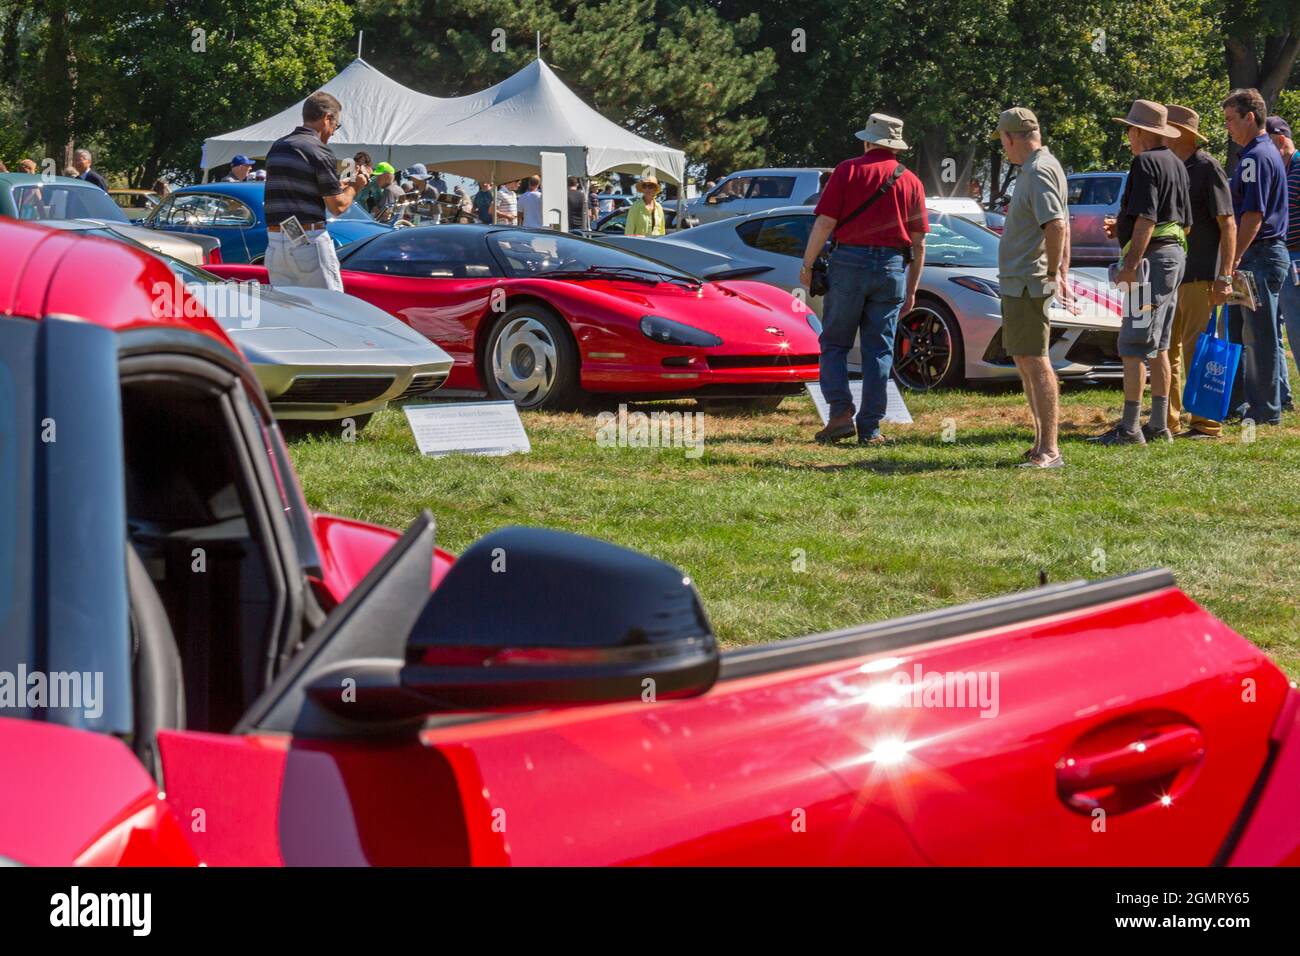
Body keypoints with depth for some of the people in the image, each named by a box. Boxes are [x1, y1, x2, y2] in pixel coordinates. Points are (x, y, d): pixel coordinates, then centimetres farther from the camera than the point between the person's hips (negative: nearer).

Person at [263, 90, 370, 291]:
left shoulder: (276, 148, 14)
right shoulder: (319, 152, -9)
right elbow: (338, 206, -9)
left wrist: (339, 186, 23)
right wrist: (355, 186, 10)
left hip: (274, 242, 7)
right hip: (309, 242, -7)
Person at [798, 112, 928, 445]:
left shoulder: (848, 170, 0)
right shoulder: (911, 181, 9)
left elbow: (825, 222, -7)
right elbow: (918, 243, 9)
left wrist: (807, 265, 2)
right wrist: (911, 290, 16)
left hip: (849, 261, -2)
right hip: (892, 268, 2)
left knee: (834, 344, 7)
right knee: (879, 351, 6)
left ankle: (841, 414, -7)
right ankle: (870, 428, 4)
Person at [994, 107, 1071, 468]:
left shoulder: (1038, 172, -16)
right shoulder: (1038, 168, 17)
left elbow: (1056, 225, -28)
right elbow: (1062, 227, 23)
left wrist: (1052, 273, -18)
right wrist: (1062, 274, 22)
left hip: (1027, 283, -11)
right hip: (1018, 282, 11)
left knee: (1035, 362, -11)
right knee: (1024, 361, 17)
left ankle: (1049, 451, -12)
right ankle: (1043, 444, 24)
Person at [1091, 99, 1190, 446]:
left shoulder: (1145, 162, -13)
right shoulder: (1176, 164, 17)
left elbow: (1146, 219, -21)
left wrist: (1131, 265, -23)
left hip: (1152, 257, -10)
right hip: (1175, 253, 10)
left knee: (1135, 347, -9)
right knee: (1158, 347, 14)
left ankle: (1129, 428, -10)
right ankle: (1159, 426, 15)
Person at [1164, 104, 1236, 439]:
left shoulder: (1207, 168, -8)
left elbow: (1228, 225, -11)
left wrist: (1224, 276, -17)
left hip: (1199, 277, -8)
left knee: (1197, 352, -6)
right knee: (1166, 351, 10)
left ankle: (1207, 423, 0)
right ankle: (1168, 422, 17)